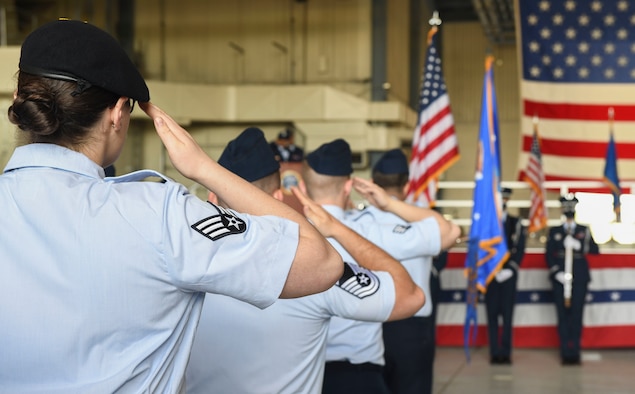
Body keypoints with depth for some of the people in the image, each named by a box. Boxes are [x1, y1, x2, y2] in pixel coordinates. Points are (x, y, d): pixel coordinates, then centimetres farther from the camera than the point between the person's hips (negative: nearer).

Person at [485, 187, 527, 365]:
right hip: (491, 274, 0)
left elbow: (520, 250, 3)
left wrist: (510, 269, -8)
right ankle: (495, 353, 3)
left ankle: (506, 352, 2)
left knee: (507, 314, -1)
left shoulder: (516, 224, 8)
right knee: (492, 314, 0)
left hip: (509, 274, 0)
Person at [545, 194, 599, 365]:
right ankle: (565, 352, 1)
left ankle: (574, 351, 1)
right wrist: (556, 272, -8)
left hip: (579, 278, 0)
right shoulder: (554, 232, 11)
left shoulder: (584, 231, 11)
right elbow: (549, 254, 5)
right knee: (563, 315, -2)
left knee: (577, 314, -4)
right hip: (560, 278, 0)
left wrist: (578, 245, -16)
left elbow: (595, 250, 0)